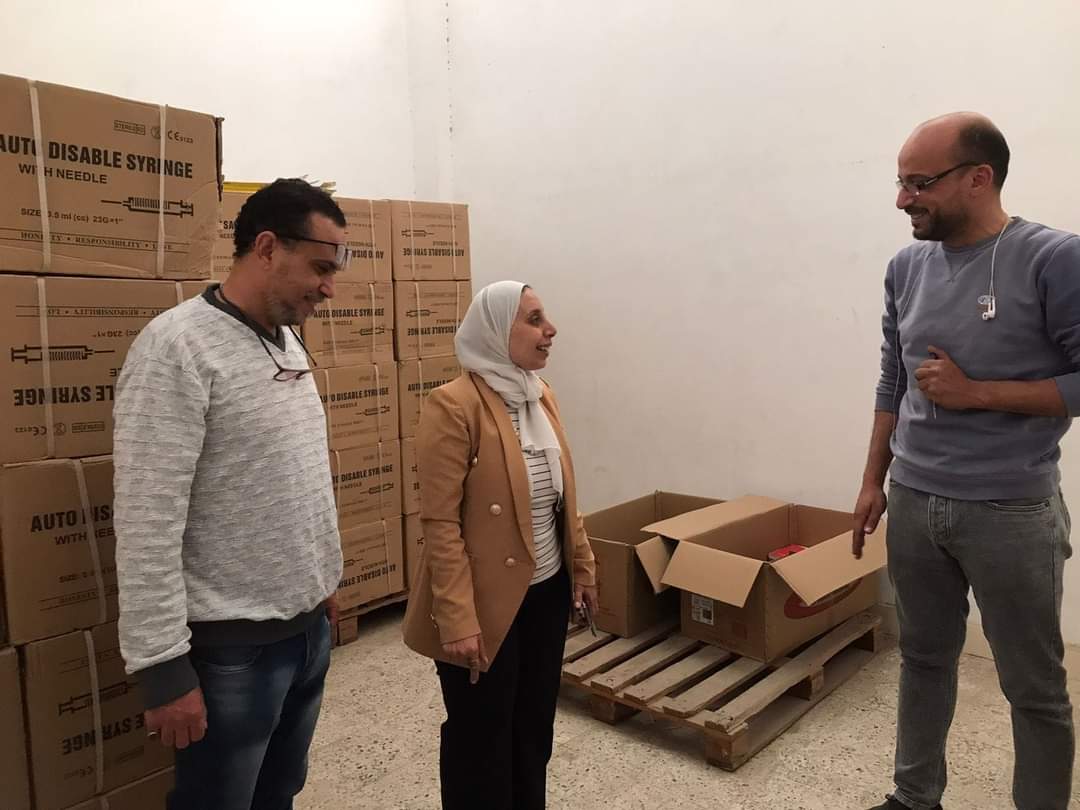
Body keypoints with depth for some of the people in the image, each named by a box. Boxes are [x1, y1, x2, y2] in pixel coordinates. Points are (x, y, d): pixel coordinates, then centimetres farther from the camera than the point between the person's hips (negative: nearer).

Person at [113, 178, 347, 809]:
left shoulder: (290, 340, 7)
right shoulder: (177, 347, -18)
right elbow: (148, 523, -20)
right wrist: (163, 666, -18)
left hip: (309, 623, 7)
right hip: (233, 645, -7)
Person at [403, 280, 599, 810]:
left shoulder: (540, 395, 5)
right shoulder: (454, 405, -19)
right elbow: (440, 523, -20)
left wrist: (582, 567, 13)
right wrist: (457, 619, -22)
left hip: (548, 591, 7)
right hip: (488, 603, -7)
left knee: (535, 726, 23)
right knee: (482, 737, 13)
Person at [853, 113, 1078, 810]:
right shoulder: (906, 267, 5)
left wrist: (976, 392, -17)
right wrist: (874, 482, 11)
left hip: (1011, 513, -5)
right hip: (914, 504, 5)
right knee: (924, 660, 18)